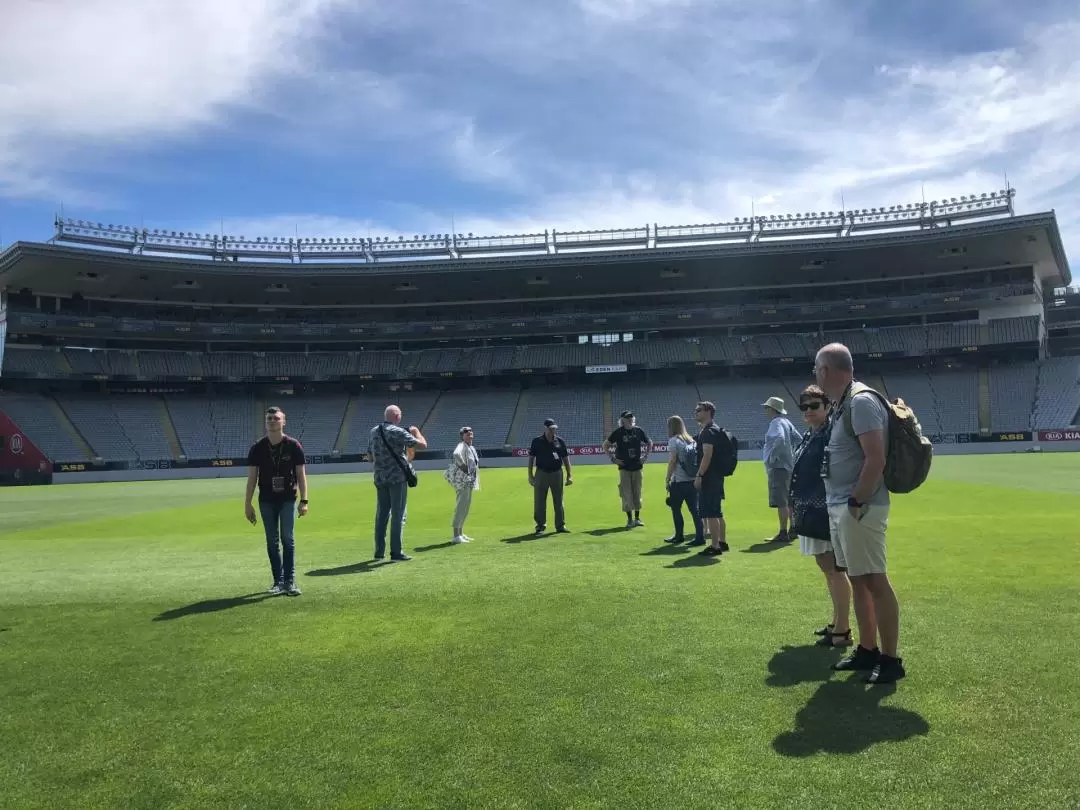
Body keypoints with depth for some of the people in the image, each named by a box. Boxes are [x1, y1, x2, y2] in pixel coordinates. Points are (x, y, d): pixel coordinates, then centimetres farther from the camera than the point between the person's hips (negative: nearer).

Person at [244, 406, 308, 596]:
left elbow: (301, 475, -1)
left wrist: (304, 500, -8)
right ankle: (278, 582, 15)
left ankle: (290, 581, -1)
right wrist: (248, 504, -1)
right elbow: (252, 477, 3)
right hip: (266, 501, 2)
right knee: (272, 542, 7)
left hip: (288, 499, -2)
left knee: (287, 539, -6)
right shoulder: (258, 448, 1)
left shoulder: (294, 446, -3)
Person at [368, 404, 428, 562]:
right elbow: (422, 445, -14)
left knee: (381, 515, 11)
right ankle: (396, 553, 0)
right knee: (398, 516, -1)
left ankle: (379, 551, 15)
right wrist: (416, 432, 4)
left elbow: (370, 457, 17)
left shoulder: (373, 432, 10)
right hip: (397, 478, -6)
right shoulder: (398, 432, -12)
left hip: (380, 478, 6)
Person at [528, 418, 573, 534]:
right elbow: (531, 458, 1)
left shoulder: (560, 441, 6)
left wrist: (569, 475, 4)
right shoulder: (537, 441, -1)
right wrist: (530, 475, -4)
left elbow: (565, 458, 9)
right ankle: (541, 526, 10)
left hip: (557, 473, 2)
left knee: (558, 501, 8)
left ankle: (561, 525, 16)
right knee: (539, 502, 1)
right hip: (541, 473, -2)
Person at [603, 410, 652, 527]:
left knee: (637, 493, 7)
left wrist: (646, 456, 8)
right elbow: (605, 445, 3)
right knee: (626, 494, -2)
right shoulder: (618, 432, -4)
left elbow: (649, 443, 18)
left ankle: (637, 518, 16)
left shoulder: (638, 431, 3)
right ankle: (629, 519, 6)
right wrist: (613, 459, -4)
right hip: (624, 468, -2)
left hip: (637, 467, 2)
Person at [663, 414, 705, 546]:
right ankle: (700, 536, 2)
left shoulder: (674, 440, -6)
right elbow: (696, 460, 10)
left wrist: (668, 479, -6)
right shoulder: (691, 440, 13)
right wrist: (697, 477, 14)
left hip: (679, 481, -6)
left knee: (676, 509, 7)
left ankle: (679, 536, 15)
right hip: (693, 480, 6)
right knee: (694, 509, 6)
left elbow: (672, 462, -11)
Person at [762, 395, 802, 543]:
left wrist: (771, 457, -22)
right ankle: (793, 530, 23)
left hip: (778, 466, -10)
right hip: (788, 465, 10)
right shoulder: (786, 422, 16)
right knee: (788, 501, 16)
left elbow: (780, 439, -30)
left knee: (780, 502, -9)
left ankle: (783, 533, -8)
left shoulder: (776, 422, -13)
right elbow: (798, 439, 20)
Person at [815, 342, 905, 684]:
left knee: (875, 581, -4)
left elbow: (876, 459, -22)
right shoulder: (843, 405, 15)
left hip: (858, 509, -10)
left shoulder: (861, 402, -15)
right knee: (858, 580, 16)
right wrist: (841, 504, 16)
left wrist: (856, 503, -19)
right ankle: (867, 650, 26)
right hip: (840, 507, 10)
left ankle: (891, 659, 5)